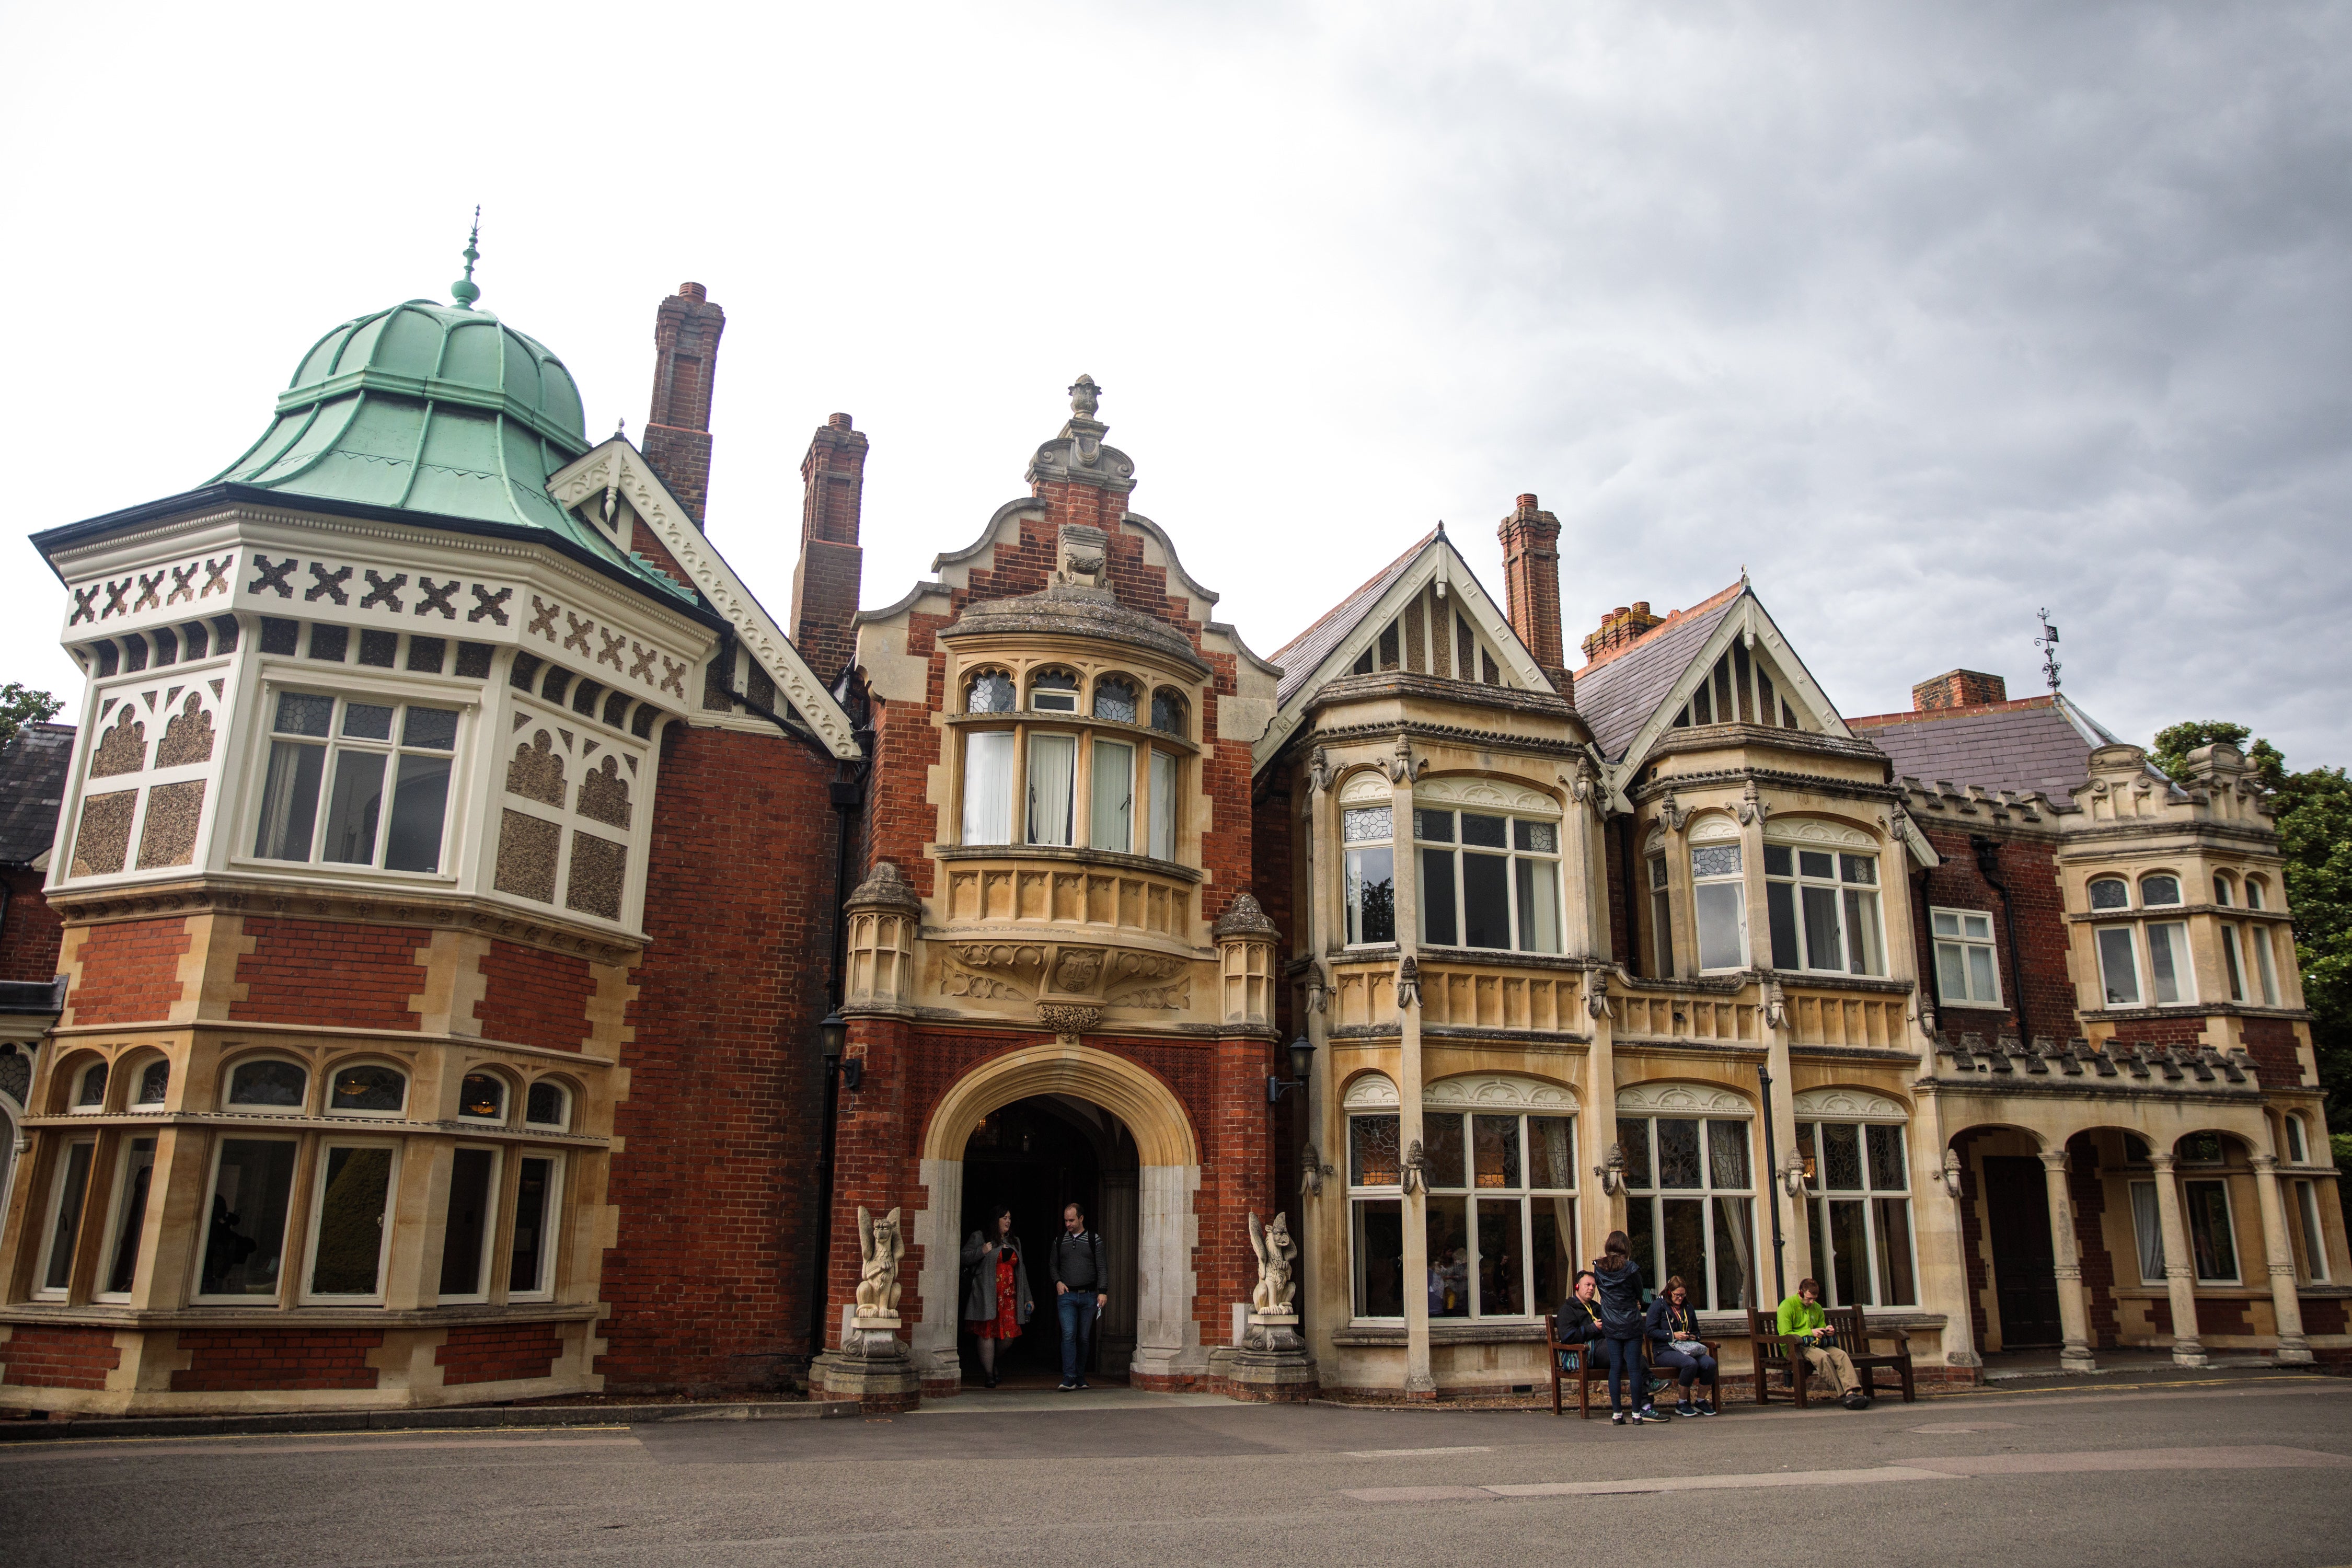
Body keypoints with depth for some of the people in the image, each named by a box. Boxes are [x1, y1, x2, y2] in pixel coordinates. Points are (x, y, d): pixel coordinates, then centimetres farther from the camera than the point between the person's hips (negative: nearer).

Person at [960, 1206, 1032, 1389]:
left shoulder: (1015, 1242, 21)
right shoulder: (979, 1237, 4)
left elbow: (1021, 1271, 21)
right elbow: (963, 1258, -1)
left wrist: (1028, 1298, 17)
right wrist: (982, 1252, -14)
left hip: (1009, 1296, 5)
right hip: (987, 1296, -5)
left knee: (1009, 1335, -1)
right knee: (988, 1333, -7)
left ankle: (993, 1362, 25)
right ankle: (989, 1374, 4)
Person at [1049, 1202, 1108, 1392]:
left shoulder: (1094, 1240, 3)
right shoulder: (1059, 1241, 8)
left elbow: (1102, 1268, 1)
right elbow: (1053, 1265, 18)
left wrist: (1103, 1291, -9)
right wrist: (1058, 1282, 0)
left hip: (1088, 1296, 0)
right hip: (1066, 1295, 0)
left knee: (1084, 1338, 5)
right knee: (1069, 1335, -12)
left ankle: (1080, 1378, 16)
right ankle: (1068, 1378, -14)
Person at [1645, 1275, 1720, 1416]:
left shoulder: (1688, 1307, 20)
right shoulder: (1658, 1305, 2)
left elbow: (1696, 1330, 29)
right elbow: (1651, 1331, -6)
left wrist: (1694, 1337, 5)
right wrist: (1673, 1335, -14)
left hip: (1687, 1349, 5)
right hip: (1664, 1351, -5)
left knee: (1710, 1363, -26)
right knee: (1690, 1363, -36)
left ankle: (1701, 1401, -7)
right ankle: (1682, 1403, -17)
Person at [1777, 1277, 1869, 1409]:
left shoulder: (1817, 1308, 19)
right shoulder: (1787, 1306, -3)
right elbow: (1785, 1335, -10)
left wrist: (1826, 1331, 3)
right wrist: (1810, 1332, -15)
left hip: (1816, 1345, 6)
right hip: (1796, 1348, -6)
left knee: (1841, 1355, -23)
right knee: (1823, 1356, -35)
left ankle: (1852, 1392, -38)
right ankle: (1845, 1396, -35)